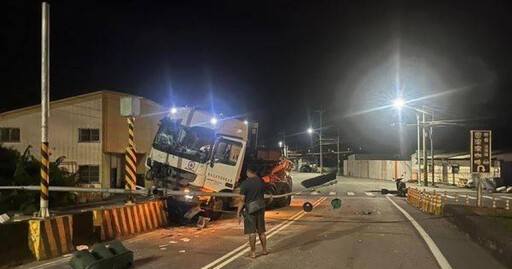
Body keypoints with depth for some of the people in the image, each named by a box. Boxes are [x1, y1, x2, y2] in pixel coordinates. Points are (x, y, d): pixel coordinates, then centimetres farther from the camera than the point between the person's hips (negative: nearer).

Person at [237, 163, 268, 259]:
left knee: (252, 232, 2)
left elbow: (242, 200, -16)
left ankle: (253, 252, 8)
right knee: (261, 231, 16)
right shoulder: (261, 181, 0)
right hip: (260, 208, 5)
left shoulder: (245, 183, -15)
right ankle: (264, 250, 26)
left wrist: (238, 213, -10)